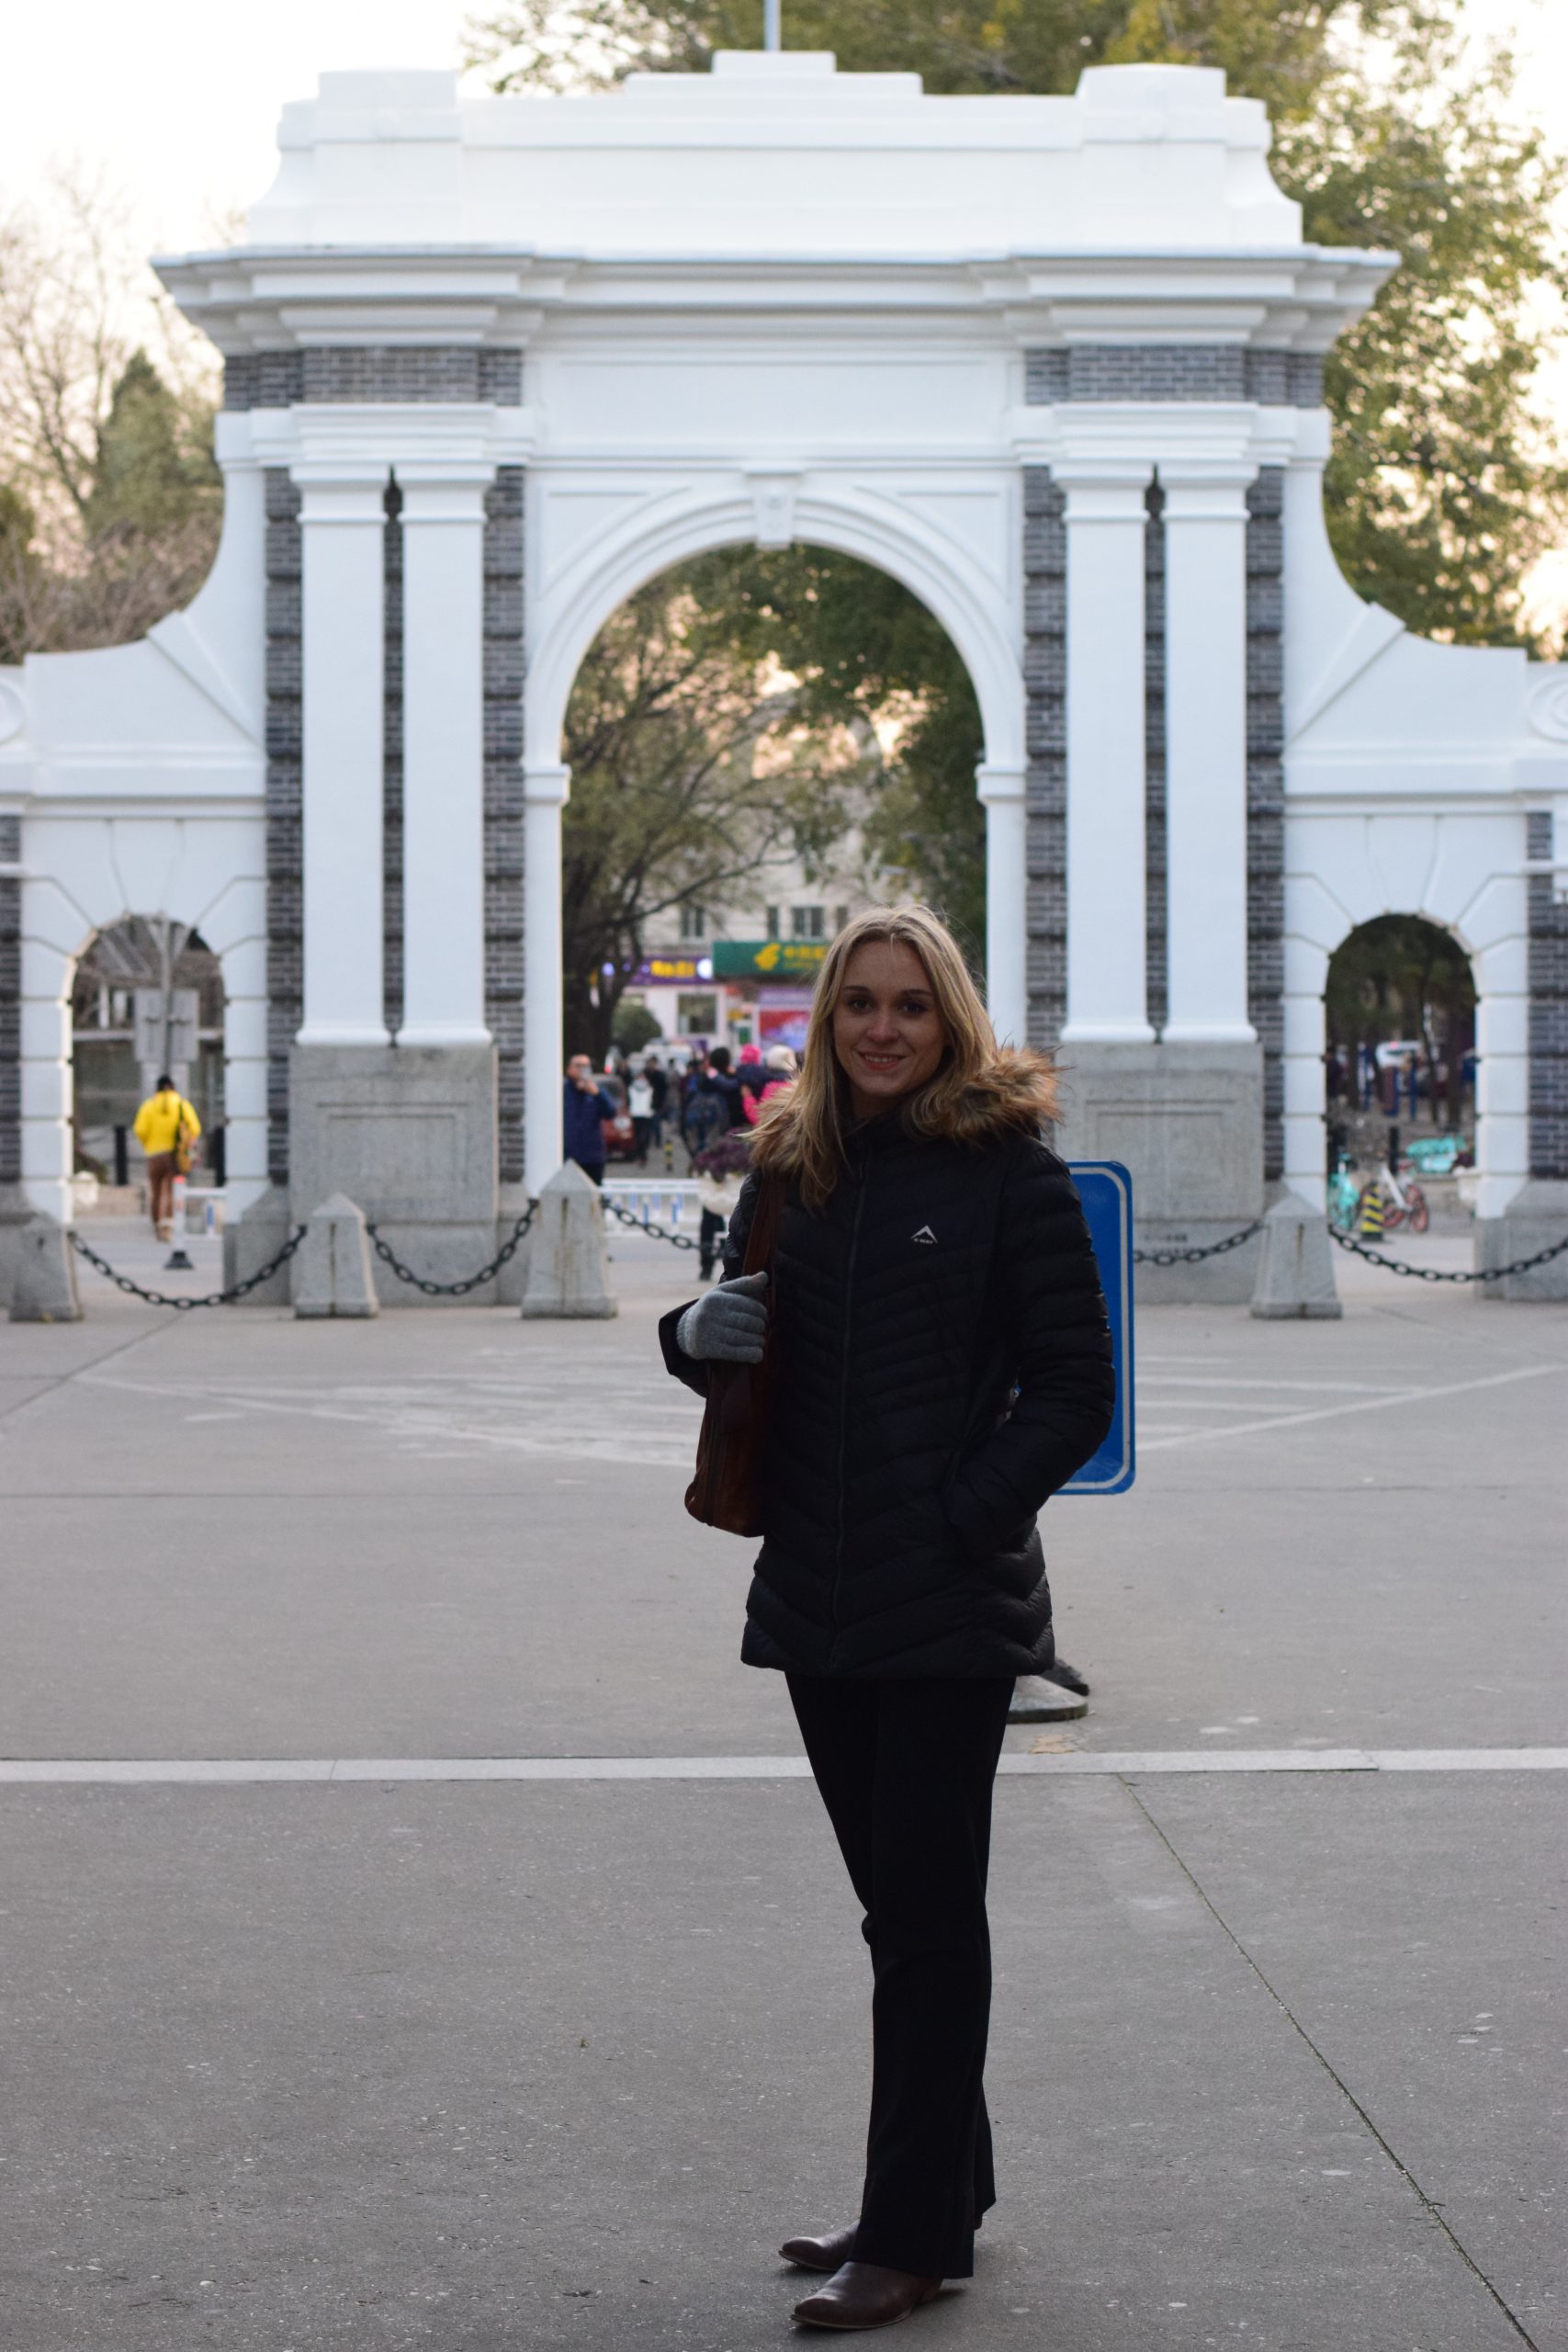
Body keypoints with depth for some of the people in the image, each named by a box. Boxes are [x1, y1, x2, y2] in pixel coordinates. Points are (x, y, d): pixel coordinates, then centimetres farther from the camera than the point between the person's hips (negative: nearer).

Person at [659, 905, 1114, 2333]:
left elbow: (1075, 1387, -8)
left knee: (926, 1917, -2)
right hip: (822, 1598, 6)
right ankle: (947, 2186, 26)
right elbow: (738, 1344, 19)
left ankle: (913, 2236, 4)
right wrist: (699, 1333, -4)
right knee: (903, 1905, 15)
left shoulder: (1008, 1169, -7)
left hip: (950, 1608, -6)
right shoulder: (794, 1168, 10)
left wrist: (966, 1517, -16)